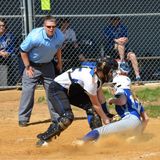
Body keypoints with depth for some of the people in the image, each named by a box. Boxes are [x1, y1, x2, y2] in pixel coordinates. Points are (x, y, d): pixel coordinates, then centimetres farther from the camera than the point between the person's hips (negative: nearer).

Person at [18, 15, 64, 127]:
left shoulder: (60, 36, -18)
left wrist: (59, 61, 12)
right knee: (28, 90, -8)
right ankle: (23, 119, 0)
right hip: (33, 65, -4)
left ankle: (56, 116, 21)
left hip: (48, 65, 4)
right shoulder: (35, 37, -32)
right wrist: (27, 67, -16)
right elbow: (23, 51, -18)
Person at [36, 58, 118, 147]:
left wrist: (107, 115, 1)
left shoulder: (98, 75, -4)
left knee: (90, 107, 1)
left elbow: (101, 99, 6)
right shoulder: (91, 79, -31)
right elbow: (96, 104, -20)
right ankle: (43, 138, -16)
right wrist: (105, 119, -9)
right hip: (57, 88, -10)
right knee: (67, 117, -27)